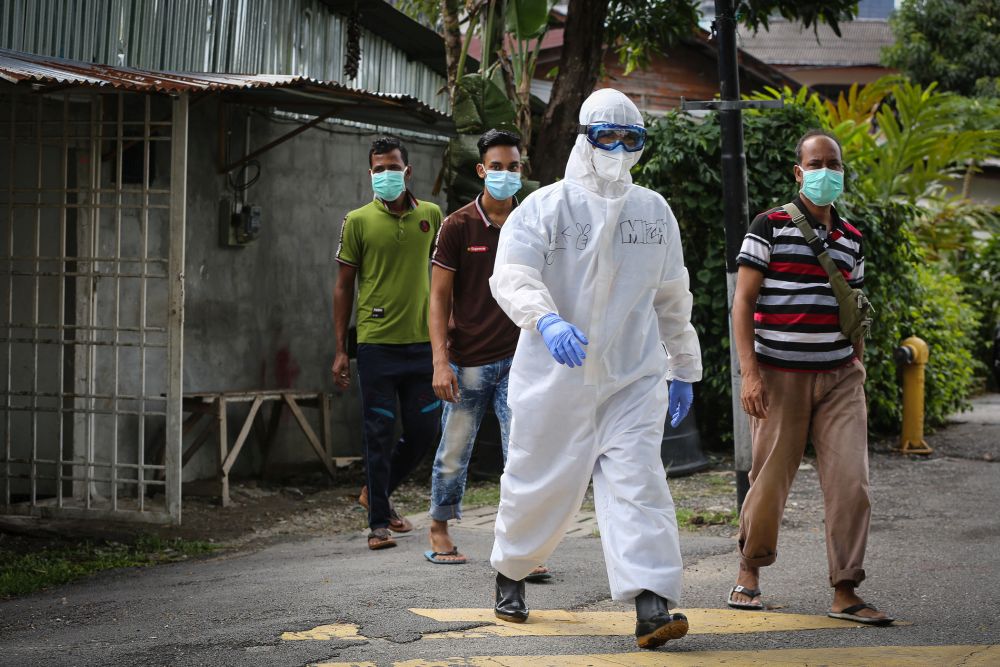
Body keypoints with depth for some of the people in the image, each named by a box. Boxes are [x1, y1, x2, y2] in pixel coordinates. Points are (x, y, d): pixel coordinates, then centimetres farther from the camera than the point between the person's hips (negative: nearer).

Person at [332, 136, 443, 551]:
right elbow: (344, 286, 3)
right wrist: (340, 350, 0)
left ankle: (376, 493, 29)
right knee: (379, 434, -1)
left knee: (424, 431, 6)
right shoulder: (358, 221, 0)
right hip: (376, 344, -3)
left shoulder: (430, 216, 7)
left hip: (421, 342, 3)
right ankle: (378, 522, 8)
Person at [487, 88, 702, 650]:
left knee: (637, 481, -12)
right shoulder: (544, 208, -4)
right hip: (555, 377, -2)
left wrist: (683, 367, 20)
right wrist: (548, 322, -37)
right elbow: (513, 276, -18)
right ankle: (510, 572, 34)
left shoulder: (655, 212, 10)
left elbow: (672, 298, 19)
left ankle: (652, 603, -20)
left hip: (633, 377, 2)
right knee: (540, 482, 8)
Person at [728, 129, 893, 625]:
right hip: (780, 376, -4)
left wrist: (859, 369, 15)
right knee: (770, 481, 3)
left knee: (850, 482, -6)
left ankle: (845, 592, -2)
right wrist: (749, 373, -12)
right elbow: (743, 302, -5)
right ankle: (749, 571, 26)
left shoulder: (850, 238, 13)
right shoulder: (770, 226, -2)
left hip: (838, 378, 4)